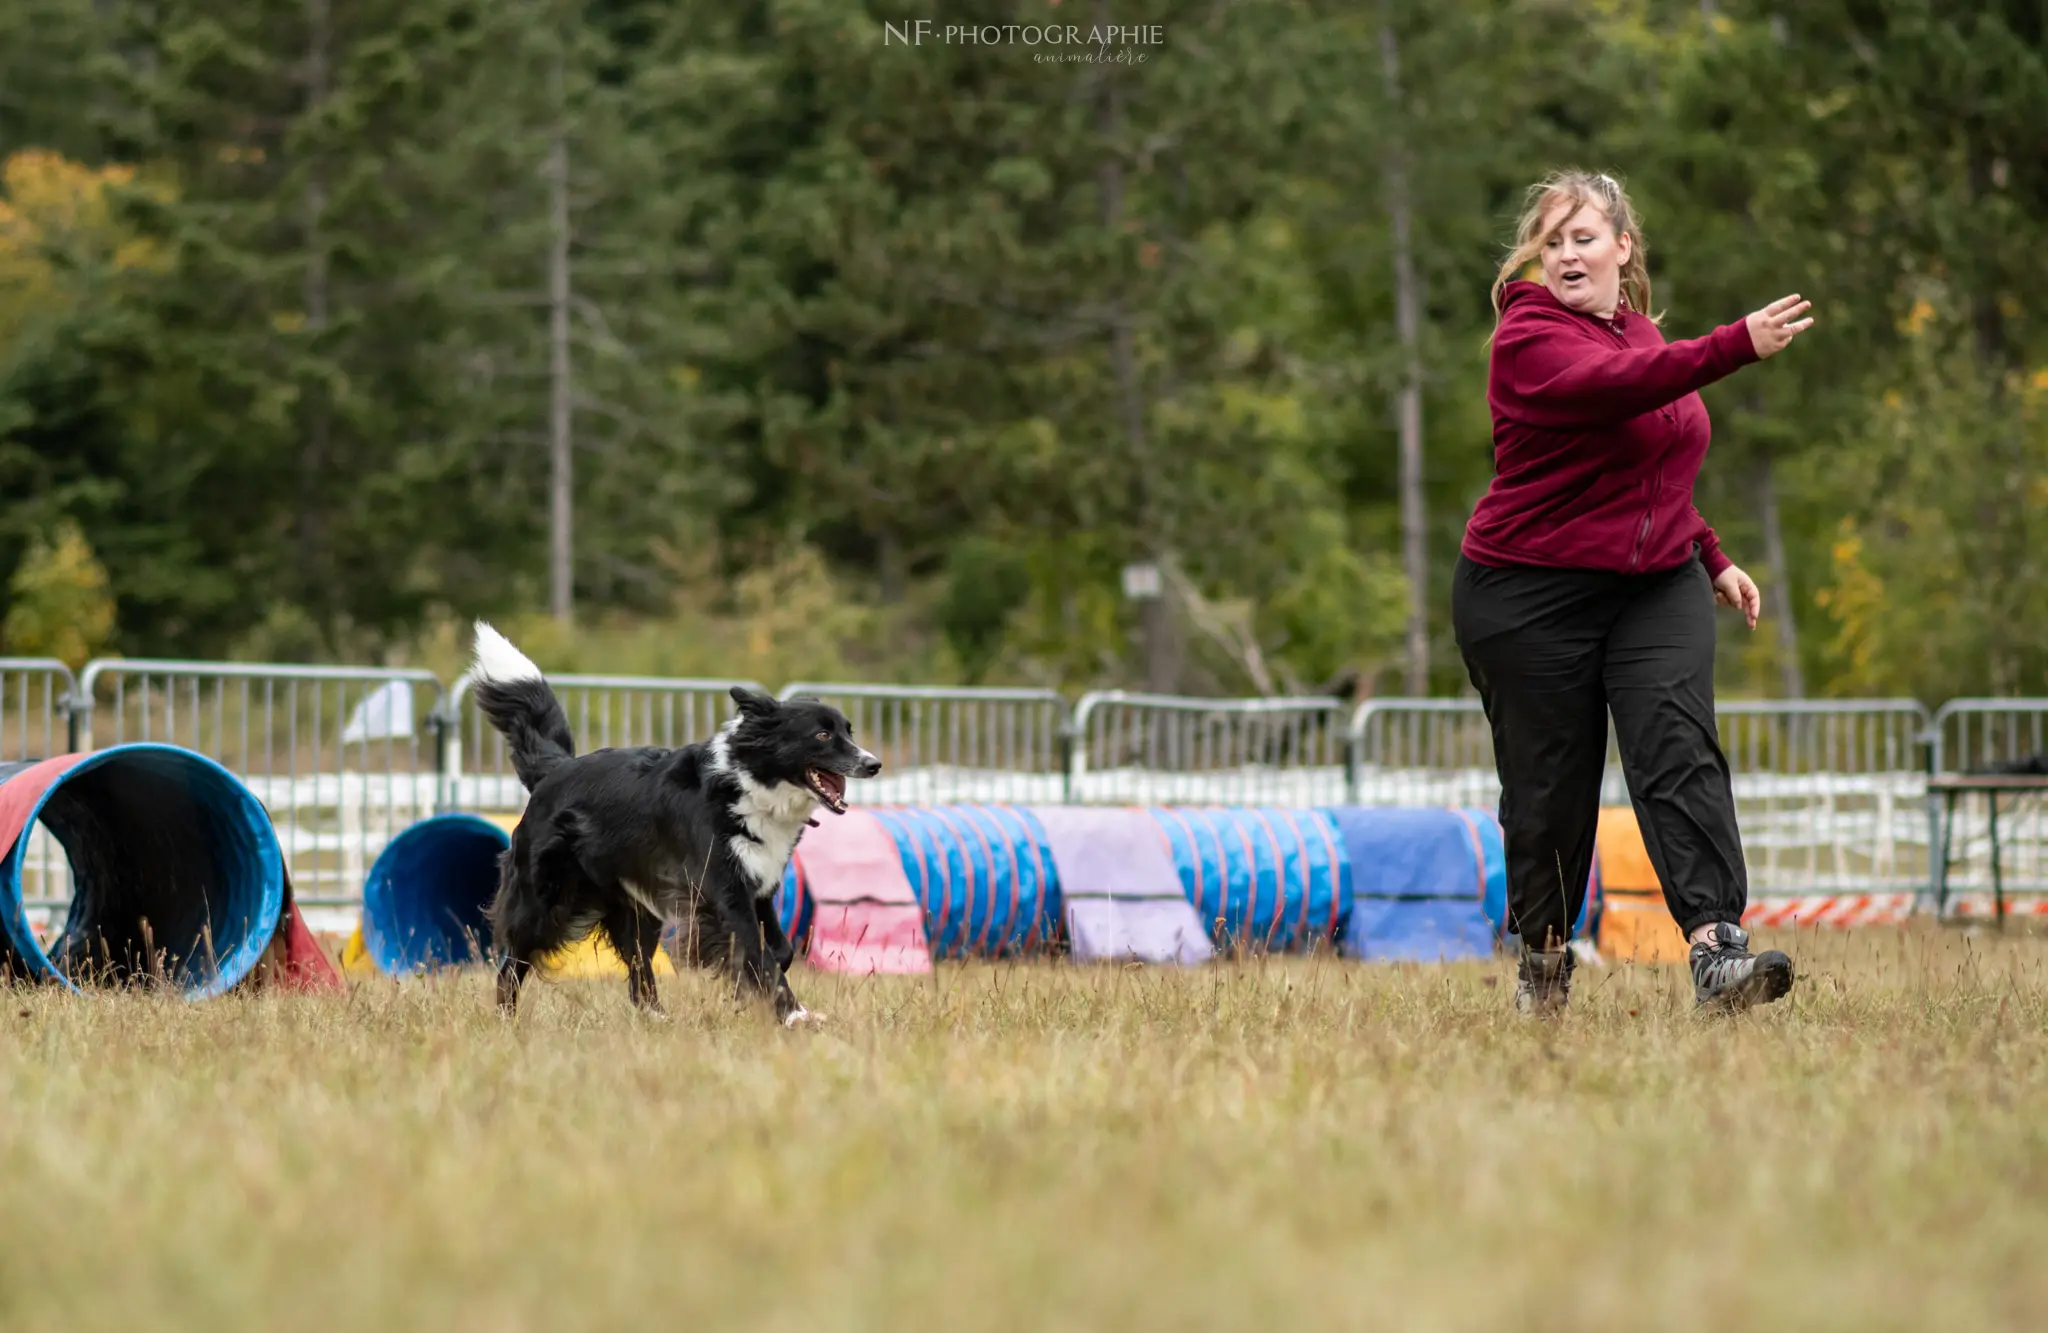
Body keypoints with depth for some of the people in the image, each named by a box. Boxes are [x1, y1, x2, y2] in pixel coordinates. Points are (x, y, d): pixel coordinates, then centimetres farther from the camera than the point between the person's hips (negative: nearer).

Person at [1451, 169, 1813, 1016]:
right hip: (1533, 597, -5)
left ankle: (1717, 947, -26)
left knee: (1679, 748, -14)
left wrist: (1713, 560, 25)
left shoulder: (1640, 331, 14)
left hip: (1657, 587, 5)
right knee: (1550, 785, 1)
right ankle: (1543, 961, 21)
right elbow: (1615, 385, -31)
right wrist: (1739, 346, -41)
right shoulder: (1531, 335, -10)